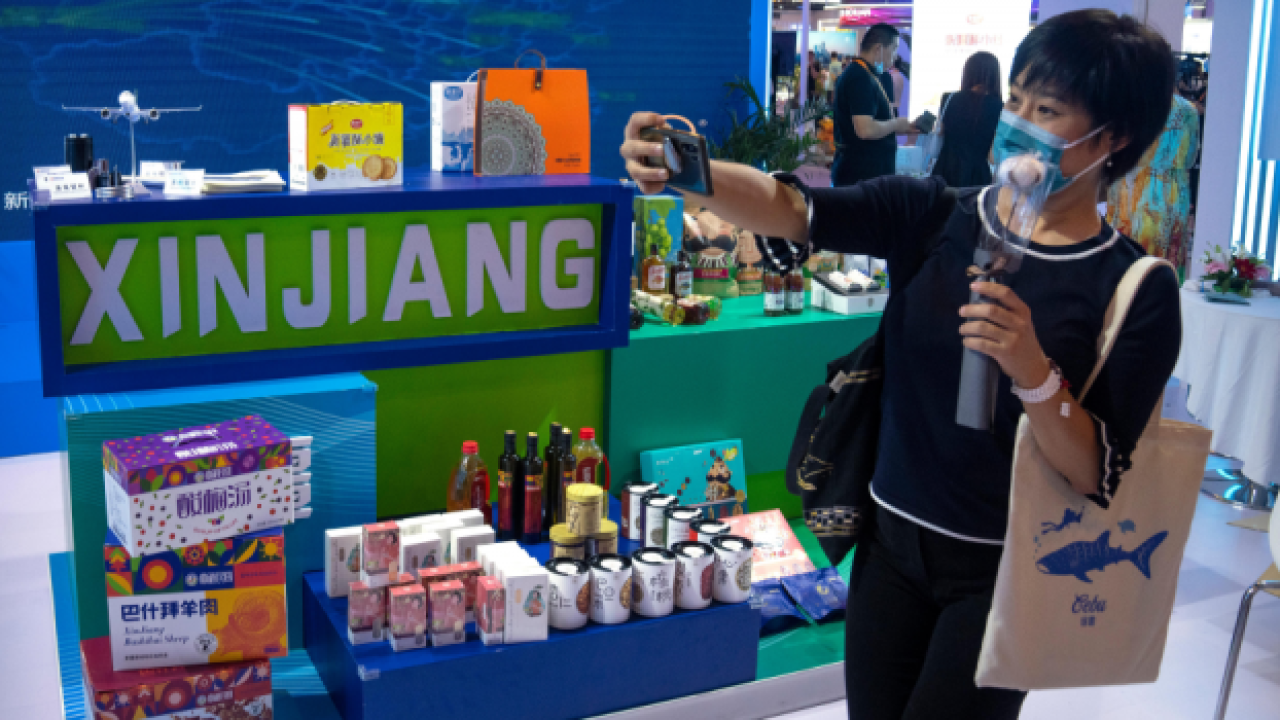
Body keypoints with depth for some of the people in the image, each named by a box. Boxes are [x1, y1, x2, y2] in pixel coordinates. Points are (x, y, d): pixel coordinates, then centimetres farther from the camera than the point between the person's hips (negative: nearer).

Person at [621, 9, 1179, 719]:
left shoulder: (1138, 290, -12)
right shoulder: (933, 215, -4)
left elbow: (1096, 478, -15)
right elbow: (791, 209, -19)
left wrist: (1033, 372, -32)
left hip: (1003, 574, -3)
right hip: (892, 544, 3)